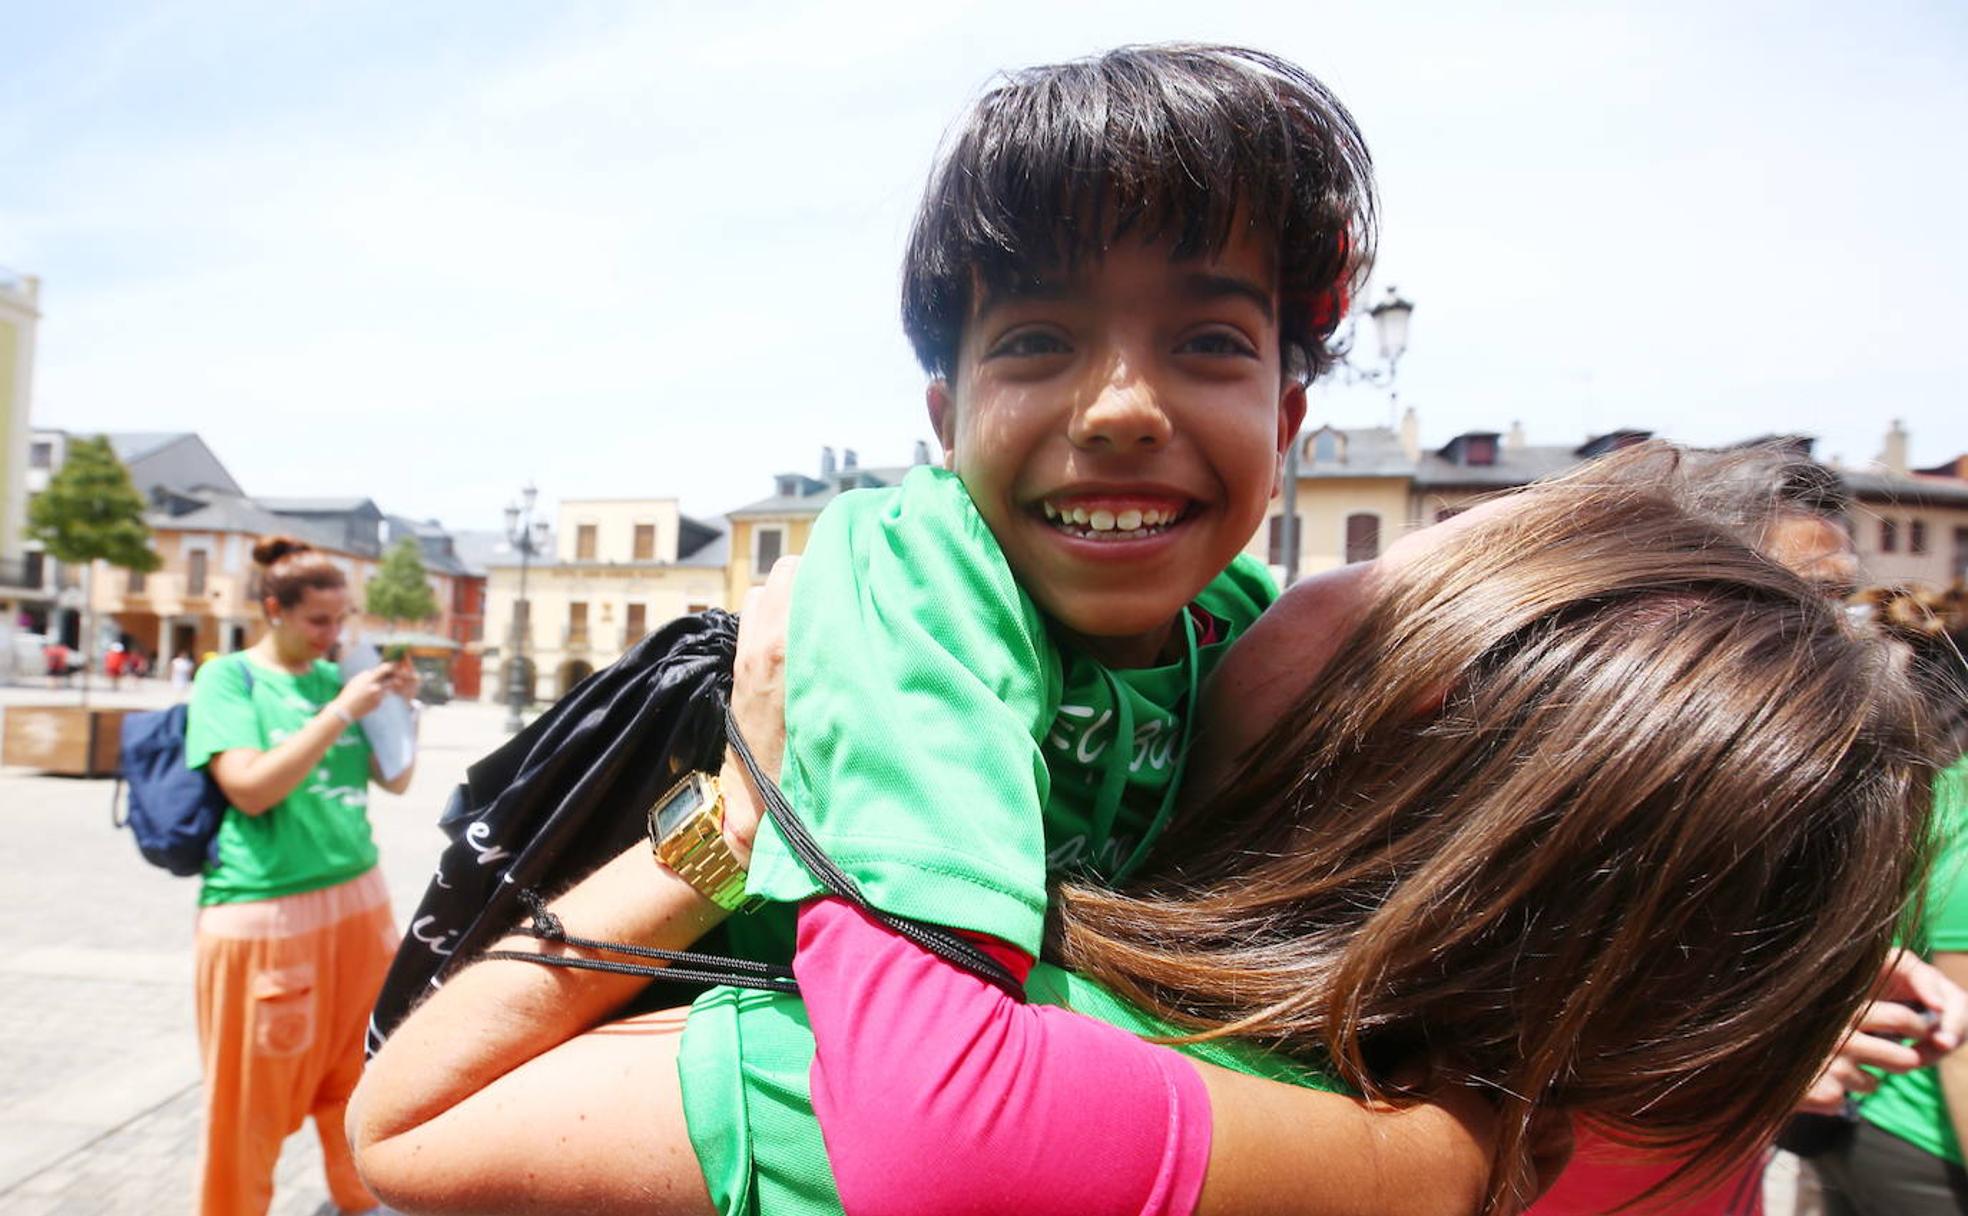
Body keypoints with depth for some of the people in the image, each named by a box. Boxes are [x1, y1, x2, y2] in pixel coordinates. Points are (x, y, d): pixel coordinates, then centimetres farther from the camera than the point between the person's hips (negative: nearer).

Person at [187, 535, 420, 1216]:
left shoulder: (334, 677, 8)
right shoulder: (227, 677, -5)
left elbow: (396, 782, 10)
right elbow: (252, 788, -19)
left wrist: (400, 708, -5)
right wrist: (343, 712, -20)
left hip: (358, 899, 5)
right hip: (263, 911, -5)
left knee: (358, 1077, 16)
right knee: (254, 1092, 7)